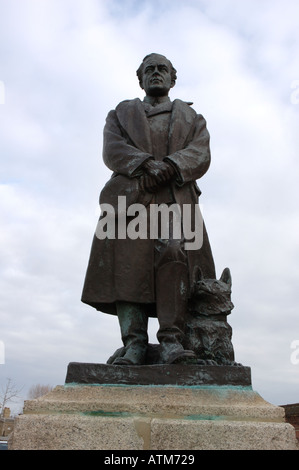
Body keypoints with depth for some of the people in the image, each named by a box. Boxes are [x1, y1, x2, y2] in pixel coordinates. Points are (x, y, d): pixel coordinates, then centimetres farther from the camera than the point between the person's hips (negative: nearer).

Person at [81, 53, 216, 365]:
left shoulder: (191, 118, 27)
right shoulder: (121, 114, 28)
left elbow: (200, 156, 7)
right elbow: (112, 150, 7)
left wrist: (168, 167, -14)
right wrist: (144, 164, -12)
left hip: (176, 198, 0)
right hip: (129, 196, 1)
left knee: (174, 255, -23)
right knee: (129, 262, -15)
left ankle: (171, 342, -26)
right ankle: (134, 343, -17)